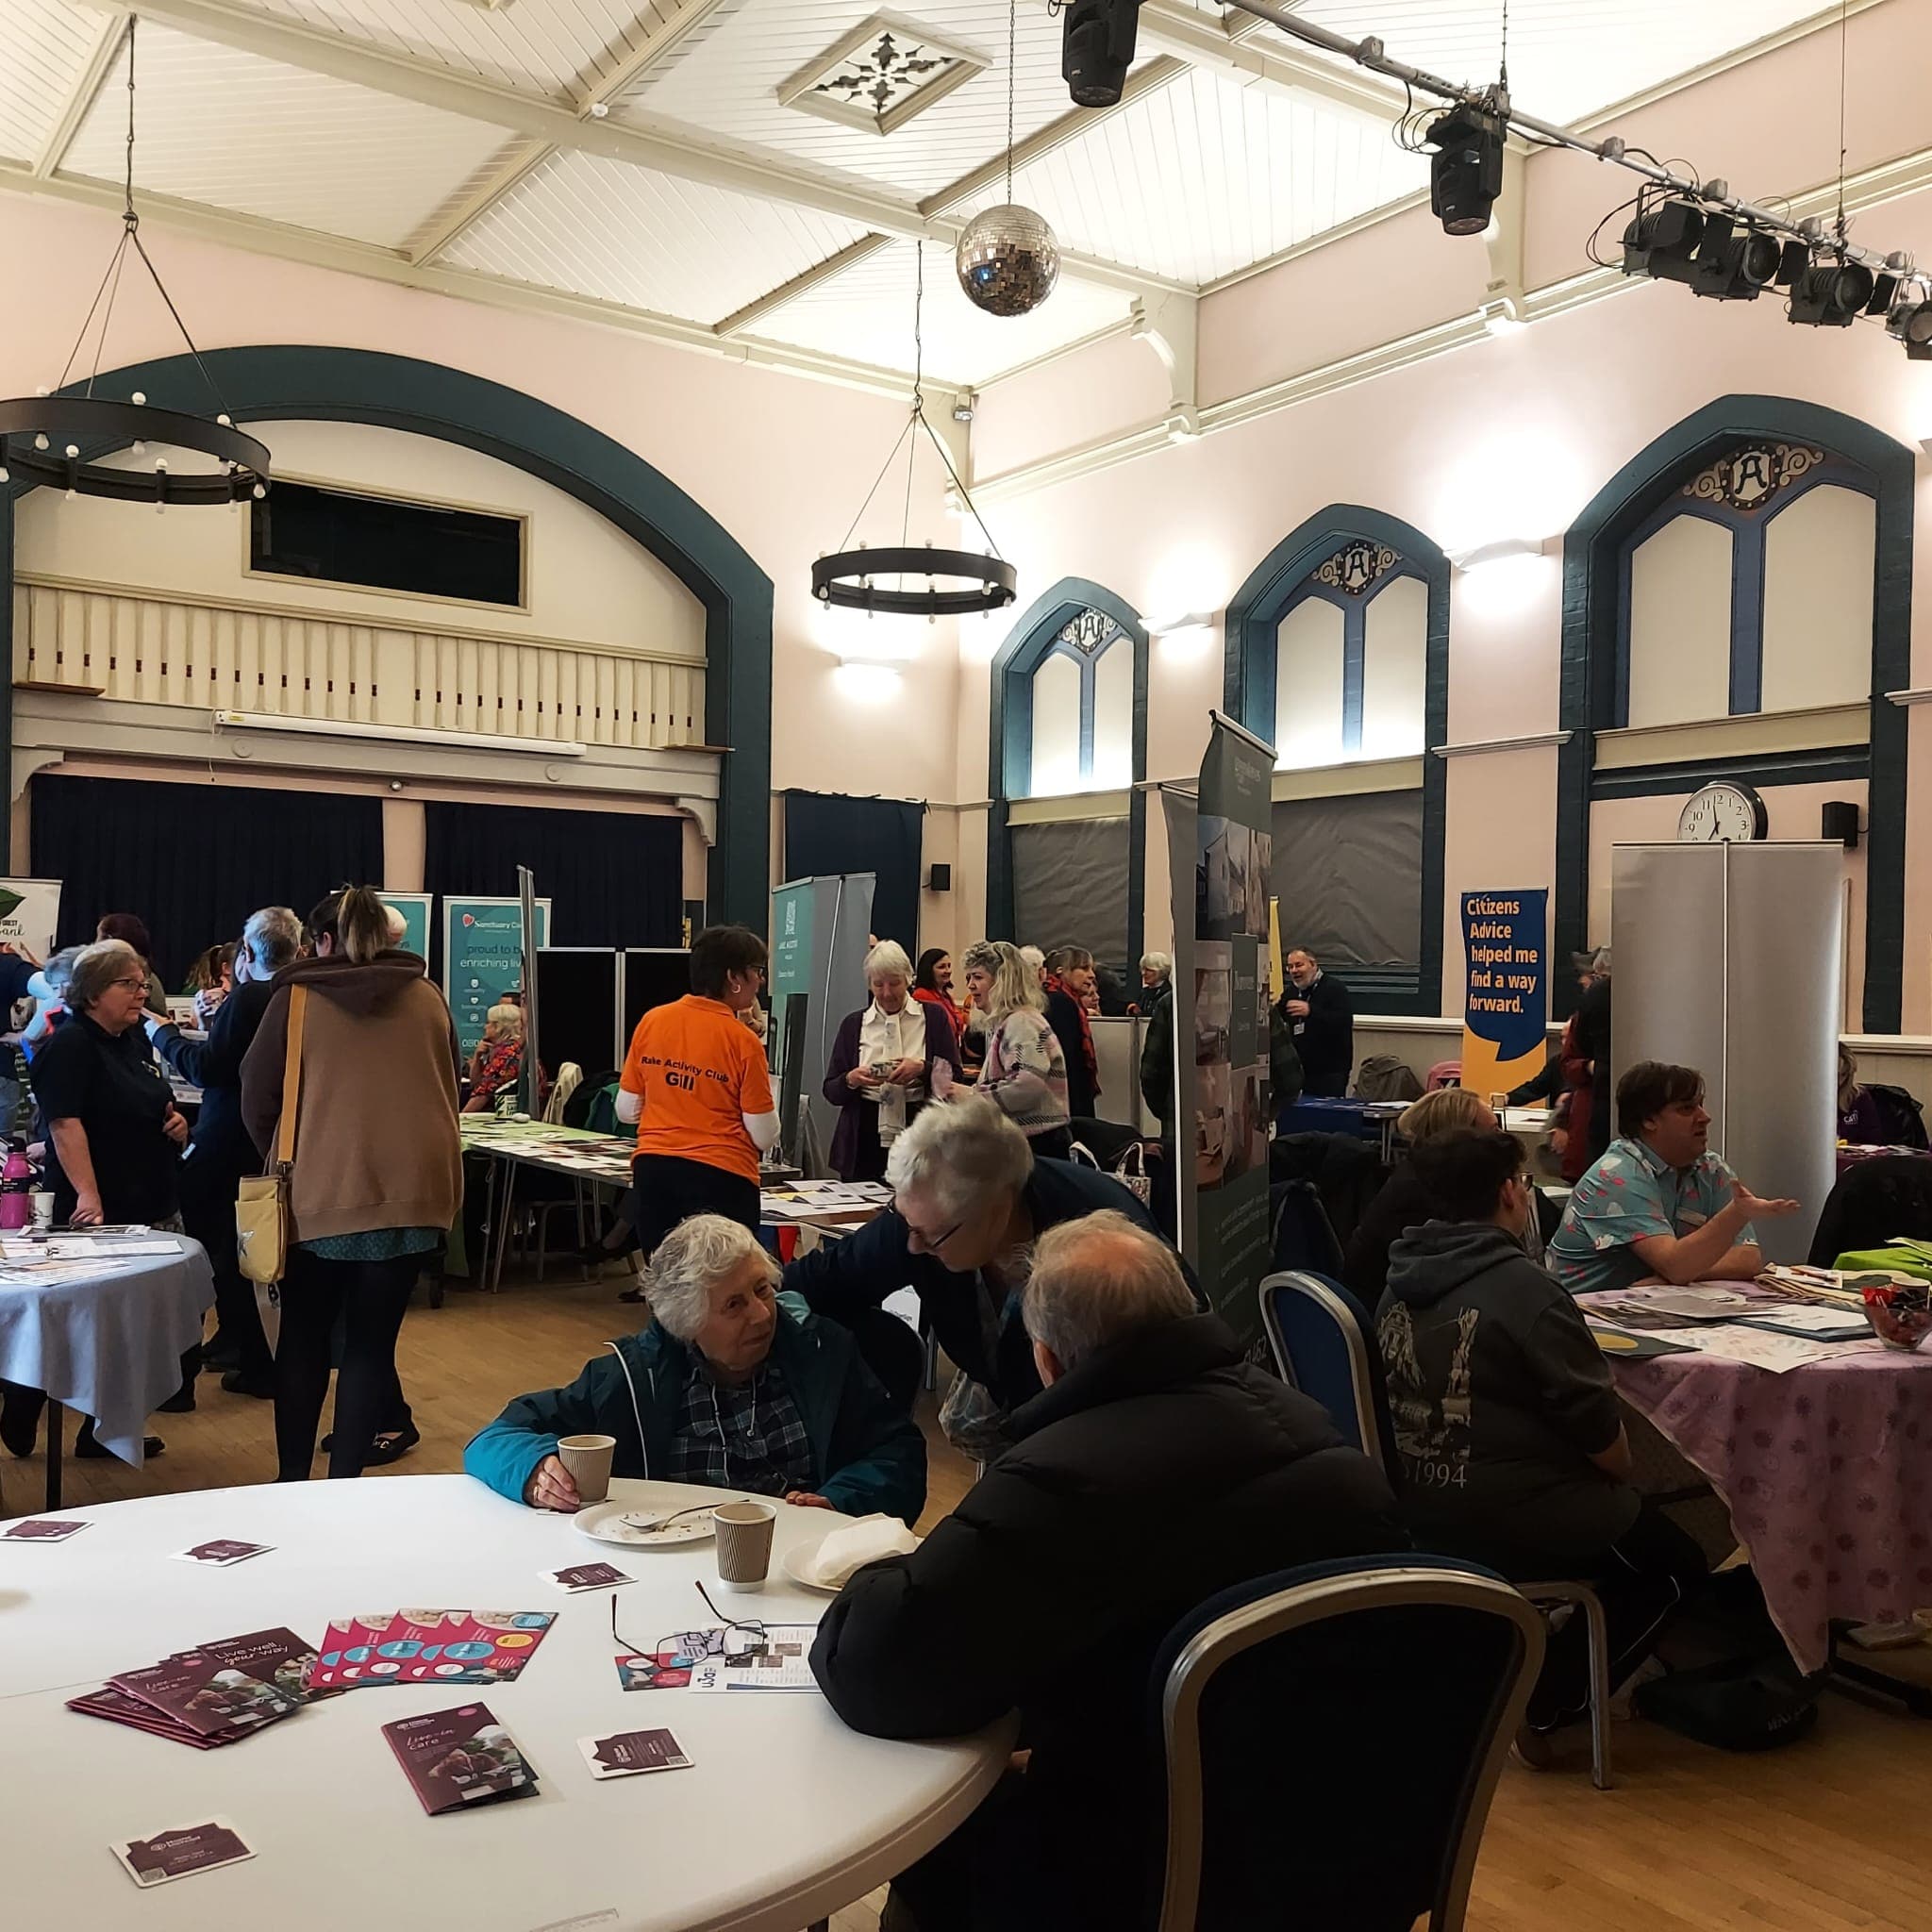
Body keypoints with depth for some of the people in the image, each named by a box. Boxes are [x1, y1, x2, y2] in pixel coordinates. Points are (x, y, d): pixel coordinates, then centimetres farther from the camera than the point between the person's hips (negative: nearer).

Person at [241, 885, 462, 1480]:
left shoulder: (295, 999, 1)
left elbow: (257, 1099, 5)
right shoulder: (427, 997, 8)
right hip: (413, 1190, 2)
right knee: (370, 1341, 7)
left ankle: (293, 1478, 19)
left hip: (323, 1192, -1)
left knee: (303, 1340, 14)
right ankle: (343, 1481, 5)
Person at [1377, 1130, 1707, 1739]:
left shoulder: (1400, 1283, 3)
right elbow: (1600, 1430, -17)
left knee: (1639, 1530, 28)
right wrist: (1622, 1475, 7)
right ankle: (1552, 1701, 11)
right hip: (1514, 1524, -8)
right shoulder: (1523, 1288, -20)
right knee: (1676, 1562, 15)